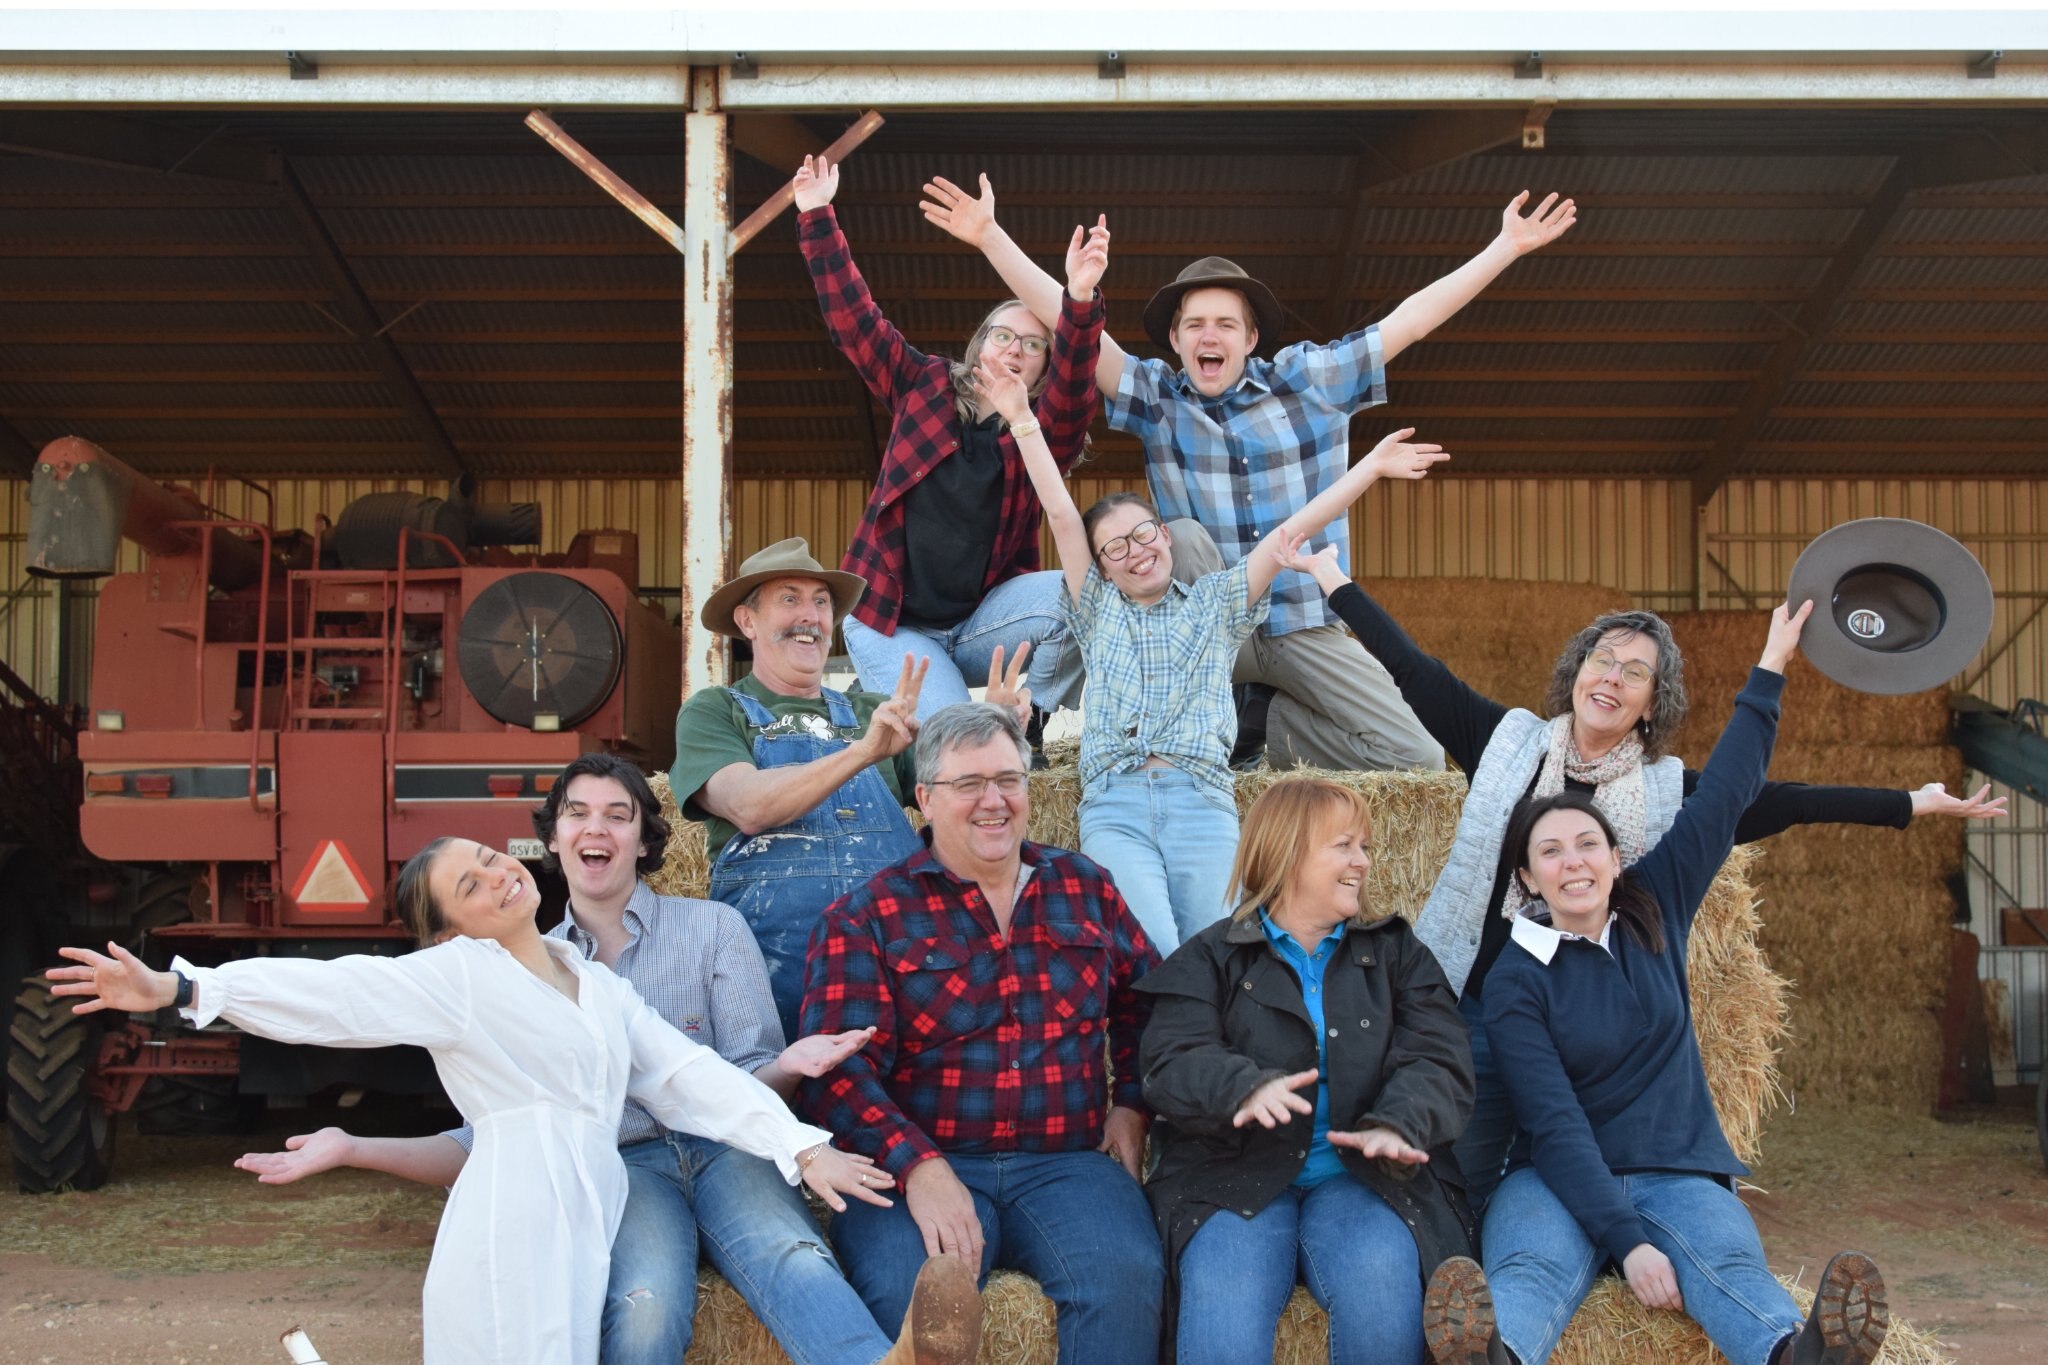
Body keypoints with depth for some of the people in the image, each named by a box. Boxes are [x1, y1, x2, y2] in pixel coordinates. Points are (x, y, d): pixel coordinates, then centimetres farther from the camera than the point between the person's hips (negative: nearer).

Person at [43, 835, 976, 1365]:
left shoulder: (599, 987, 18)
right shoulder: (459, 976, 0)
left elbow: (689, 1076, 15)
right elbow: (332, 992, -11)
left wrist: (799, 1146, 7)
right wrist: (182, 991, -22)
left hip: (589, 1227, 6)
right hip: (512, 1235, -6)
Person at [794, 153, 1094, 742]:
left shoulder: (1045, 429, 0)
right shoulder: (924, 384, 4)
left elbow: (1074, 385, -21)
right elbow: (853, 317, 1)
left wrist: (1078, 307, -40)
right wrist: (817, 217, -6)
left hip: (980, 621, 1)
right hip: (894, 626, -1)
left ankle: (1025, 724, -4)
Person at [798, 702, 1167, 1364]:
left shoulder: (1086, 888, 18)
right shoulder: (867, 917, 5)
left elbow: (1144, 1000, 32)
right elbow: (838, 1066, -5)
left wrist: (1132, 1103, 16)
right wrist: (916, 1164, -21)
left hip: (1065, 1163, 3)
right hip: (922, 1163, -2)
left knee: (1126, 1277, -30)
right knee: (905, 1291, -36)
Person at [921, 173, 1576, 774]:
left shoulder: (1310, 380, 2)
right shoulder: (1155, 396, 1)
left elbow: (1409, 320, 2)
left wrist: (1507, 247, 0)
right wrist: (990, 236, -15)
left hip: (1307, 630, 1)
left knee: (1419, 759, -11)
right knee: (1183, 537, -31)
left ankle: (1260, 722, 10)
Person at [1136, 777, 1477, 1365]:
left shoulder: (1396, 952, 19)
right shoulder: (1210, 958, 13)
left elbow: (1439, 1060, 3)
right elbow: (1171, 1063, -3)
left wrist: (1396, 1124, -20)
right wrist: (1246, 1088, -26)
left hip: (1360, 1174, 2)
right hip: (1234, 1179, -1)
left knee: (1381, 1295, -31)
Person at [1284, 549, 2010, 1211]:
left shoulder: (1671, 792, 5)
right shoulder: (1508, 741, 3)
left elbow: (1782, 801, 5)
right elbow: (1412, 669, 6)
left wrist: (1914, 803, 4)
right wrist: (1336, 581, 7)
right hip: (1475, 1011, -1)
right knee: (1461, 1194, 2)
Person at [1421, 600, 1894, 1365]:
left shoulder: (1655, 910, 11)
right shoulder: (1515, 981, -3)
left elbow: (1725, 796, 13)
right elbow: (1556, 1124, -13)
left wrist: (1770, 669, 12)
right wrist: (1628, 1243, -25)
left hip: (1681, 1174, 3)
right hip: (1561, 1182, -3)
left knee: (1729, 1260, -34)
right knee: (1531, 1268, -39)